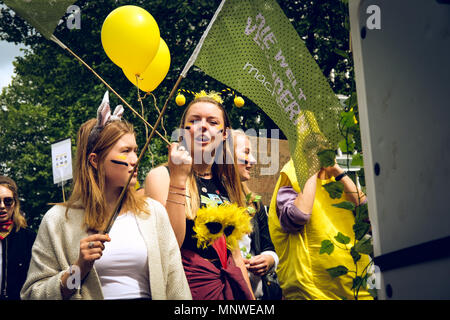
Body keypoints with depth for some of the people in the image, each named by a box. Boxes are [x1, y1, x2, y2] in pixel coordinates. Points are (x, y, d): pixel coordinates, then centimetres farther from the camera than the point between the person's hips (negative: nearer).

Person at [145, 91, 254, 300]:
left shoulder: (226, 184, 13)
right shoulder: (161, 176, -5)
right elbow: (168, 246, -17)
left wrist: (250, 295, 15)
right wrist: (178, 179, -19)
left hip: (231, 286, 5)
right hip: (192, 286, -5)